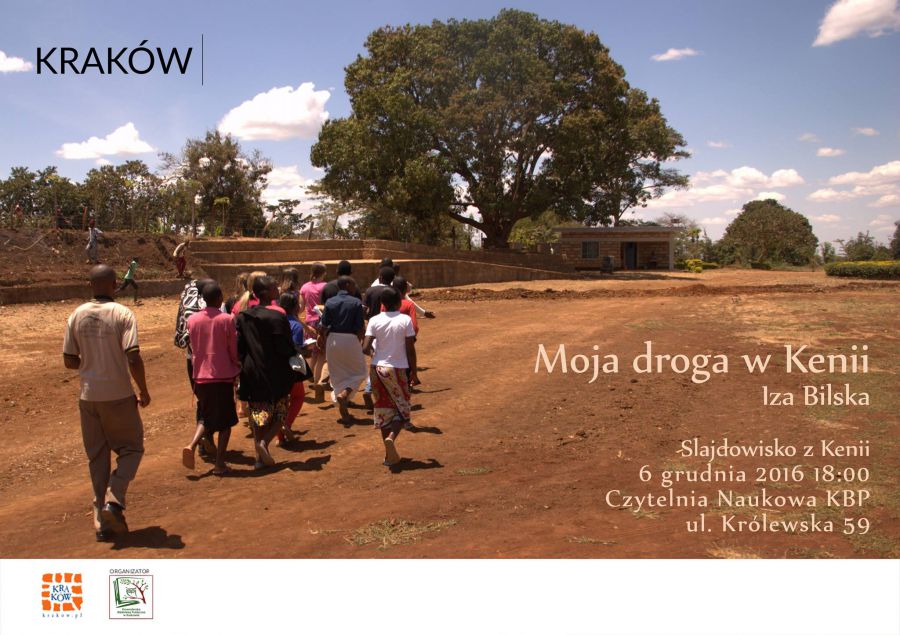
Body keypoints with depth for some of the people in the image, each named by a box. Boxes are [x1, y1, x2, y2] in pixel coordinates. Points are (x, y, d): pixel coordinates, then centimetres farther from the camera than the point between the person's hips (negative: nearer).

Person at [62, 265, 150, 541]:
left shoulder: (77, 316, 2)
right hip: (118, 396, -4)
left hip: (88, 396, 4)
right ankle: (113, 501, -6)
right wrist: (143, 391, -6)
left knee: (97, 456, 13)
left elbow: (69, 360, 5)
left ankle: (102, 519, 15)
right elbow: (133, 359, -18)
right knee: (131, 448, 12)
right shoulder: (122, 314, -12)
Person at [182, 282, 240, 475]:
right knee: (225, 421, 8)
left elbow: (193, 347, 11)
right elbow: (234, 351, -5)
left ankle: (192, 445, -4)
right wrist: (237, 366, 13)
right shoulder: (226, 320, -10)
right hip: (222, 375, -4)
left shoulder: (192, 320, 1)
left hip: (200, 375, 4)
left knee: (205, 417, 20)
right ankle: (219, 464, 7)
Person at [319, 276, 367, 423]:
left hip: (333, 340, 4)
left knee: (337, 375, 15)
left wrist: (324, 341, 12)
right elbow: (360, 328, -10)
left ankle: (344, 414, 19)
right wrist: (359, 341, 6)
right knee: (359, 372, 16)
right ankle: (344, 394, -11)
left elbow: (323, 327, -1)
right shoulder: (356, 303, -8)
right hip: (350, 340, -4)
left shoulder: (330, 303, 0)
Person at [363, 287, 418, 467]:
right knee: (402, 409, 10)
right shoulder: (405, 320, -8)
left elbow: (365, 348, -9)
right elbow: (410, 349, -7)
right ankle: (391, 437, -19)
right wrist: (413, 370, 4)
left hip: (378, 368, 3)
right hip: (399, 369, -3)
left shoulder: (375, 321, -3)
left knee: (383, 409, 13)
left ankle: (390, 454, 15)